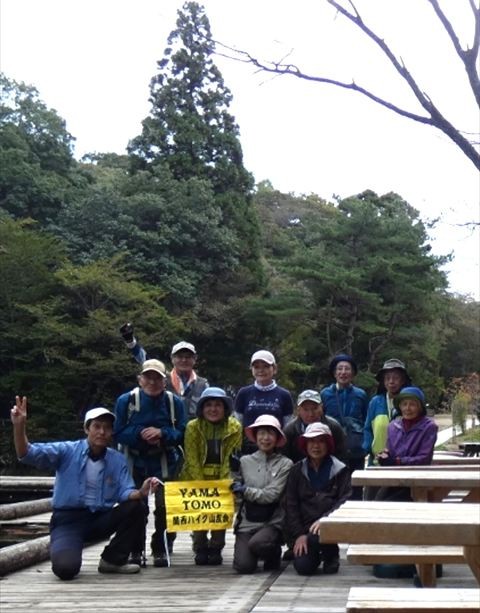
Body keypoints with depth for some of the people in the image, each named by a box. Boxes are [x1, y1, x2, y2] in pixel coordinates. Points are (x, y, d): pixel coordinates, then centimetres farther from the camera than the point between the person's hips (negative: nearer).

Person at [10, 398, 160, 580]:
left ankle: (113, 559, 0)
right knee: (66, 568, -30)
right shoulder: (67, 450, -5)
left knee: (134, 507, -22)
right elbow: (28, 454, -15)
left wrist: (140, 493, -29)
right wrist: (19, 427, -34)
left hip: (100, 519, 4)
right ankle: (65, 554, 11)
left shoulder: (118, 460, 5)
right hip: (68, 519, -4)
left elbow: (125, 493, -5)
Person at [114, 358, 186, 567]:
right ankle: (135, 550, 16)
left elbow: (182, 433, -3)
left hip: (165, 463, 0)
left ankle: (161, 549, 11)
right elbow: (118, 432, -5)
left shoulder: (174, 402, -1)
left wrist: (161, 433, -22)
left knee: (165, 507, -5)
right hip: (135, 462, 0)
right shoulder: (126, 400, -3)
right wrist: (141, 433, -22)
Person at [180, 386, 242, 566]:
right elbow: (192, 459, -8)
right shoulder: (192, 427, -5)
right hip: (196, 479, 0)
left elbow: (232, 458, -7)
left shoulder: (234, 427, -4)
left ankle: (216, 549, 10)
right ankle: (200, 549, 8)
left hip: (223, 479, 0)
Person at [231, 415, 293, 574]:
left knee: (257, 544, -32)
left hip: (272, 522, -2)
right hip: (247, 521, 2)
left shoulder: (285, 464, -4)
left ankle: (274, 553, 5)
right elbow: (236, 490, 7)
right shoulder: (245, 461, 3)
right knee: (243, 566, -13)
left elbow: (272, 494, -11)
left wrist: (244, 490, -7)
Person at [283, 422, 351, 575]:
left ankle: (331, 556, 3)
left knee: (316, 538, -34)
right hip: (305, 527, 2)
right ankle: (316, 554, 22)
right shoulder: (297, 471, 8)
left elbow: (346, 500, -6)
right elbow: (290, 505, 5)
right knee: (303, 567, -16)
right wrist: (299, 534, -7)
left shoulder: (340, 470, 3)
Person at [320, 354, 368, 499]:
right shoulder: (325, 394, 4)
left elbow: (367, 423, 12)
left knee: (355, 493, 6)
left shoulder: (360, 395, 6)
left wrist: (365, 446, 3)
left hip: (356, 453, 1)